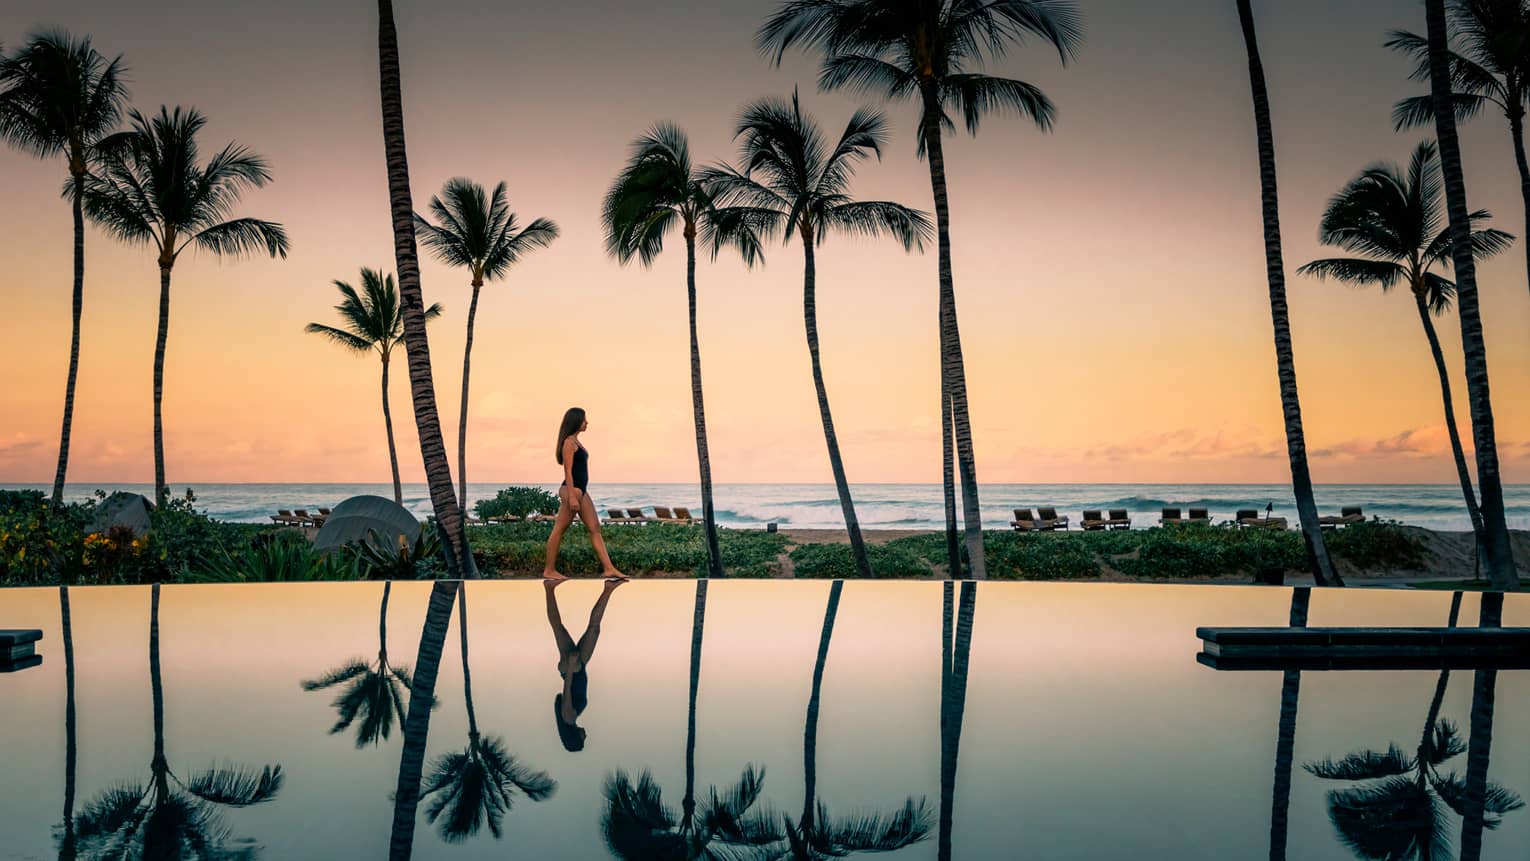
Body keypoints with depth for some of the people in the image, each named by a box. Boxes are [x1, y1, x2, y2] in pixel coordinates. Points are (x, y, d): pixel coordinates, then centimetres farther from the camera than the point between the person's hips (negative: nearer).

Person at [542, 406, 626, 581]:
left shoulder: (575, 442, 17)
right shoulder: (569, 442, -11)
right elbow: (568, 471, -16)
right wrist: (572, 497, -21)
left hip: (581, 490, 10)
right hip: (572, 489, -10)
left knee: (595, 529, 5)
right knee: (559, 530, -2)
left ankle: (609, 568, 3)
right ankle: (549, 570, 5)